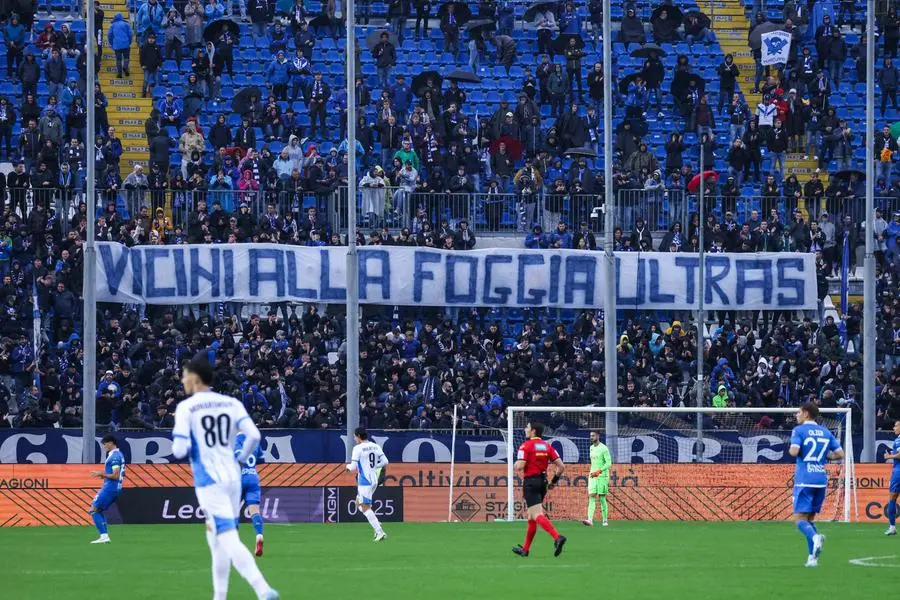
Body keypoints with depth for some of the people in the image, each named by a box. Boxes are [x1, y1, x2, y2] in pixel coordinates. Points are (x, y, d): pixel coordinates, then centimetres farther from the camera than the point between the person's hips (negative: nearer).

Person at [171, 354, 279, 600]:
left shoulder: (186, 408, -6)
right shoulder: (231, 404, 7)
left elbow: (180, 450, -13)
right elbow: (254, 436, -4)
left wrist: (176, 444, 10)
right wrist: (241, 459, 13)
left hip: (209, 481, -6)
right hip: (233, 478, 6)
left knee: (229, 540, -12)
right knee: (217, 541, 19)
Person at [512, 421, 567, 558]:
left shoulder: (526, 446, -8)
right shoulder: (547, 446, 9)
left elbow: (519, 466, -18)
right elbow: (561, 466, 3)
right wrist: (554, 481, 15)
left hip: (530, 482, -7)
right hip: (543, 482, 7)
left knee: (537, 515, -14)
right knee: (531, 516, 17)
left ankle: (557, 537, -35)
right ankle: (525, 549, 25)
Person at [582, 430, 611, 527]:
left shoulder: (603, 448, -9)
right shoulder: (591, 448, 14)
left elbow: (609, 463, -14)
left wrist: (599, 471, -23)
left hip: (602, 476, -6)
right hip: (592, 476, 6)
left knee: (602, 498, -1)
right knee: (591, 498, -7)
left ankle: (605, 520, 10)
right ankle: (590, 520, -18)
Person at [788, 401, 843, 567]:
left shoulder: (799, 430, -3)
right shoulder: (825, 432, 12)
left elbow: (794, 451, -17)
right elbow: (839, 454, 9)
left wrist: (791, 449, 5)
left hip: (804, 480, -5)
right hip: (821, 479, 5)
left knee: (800, 518, -5)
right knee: (810, 518, 15)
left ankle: (815, 537, -36)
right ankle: (813, 557, 6)